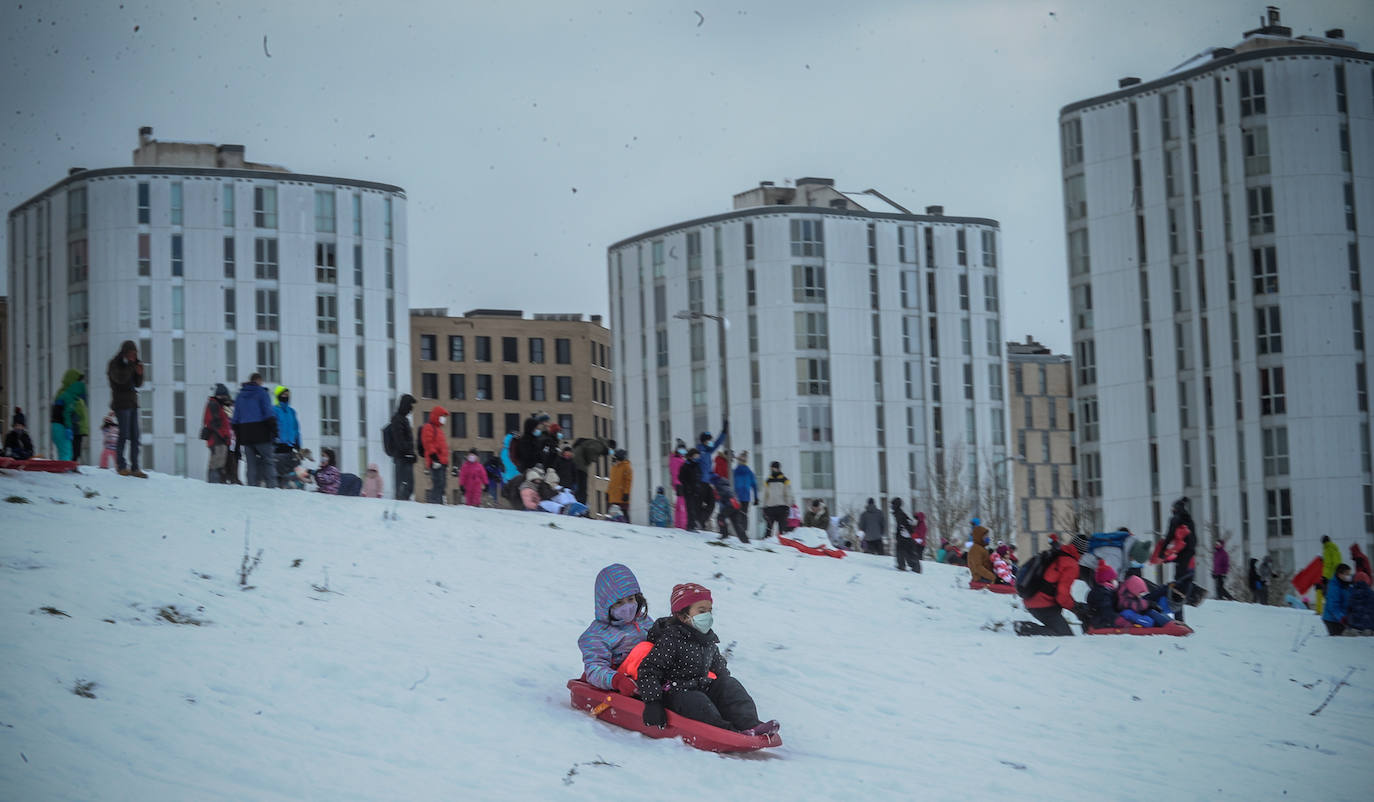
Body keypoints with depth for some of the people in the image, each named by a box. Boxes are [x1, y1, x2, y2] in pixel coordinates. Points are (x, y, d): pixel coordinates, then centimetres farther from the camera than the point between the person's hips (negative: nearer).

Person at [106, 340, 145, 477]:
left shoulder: (130, 364, 17)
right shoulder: (115, 364, -4)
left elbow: (138, 384, 16)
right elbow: (120, 378, -23)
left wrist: (139, 373, -2)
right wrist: (130, 365, -20)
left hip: (132, 404, 7)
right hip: (121, 404, -7)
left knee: (135, 436, 2)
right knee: (124, 435, -9)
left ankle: (135, 468, 1)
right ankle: (121, 466, -2)